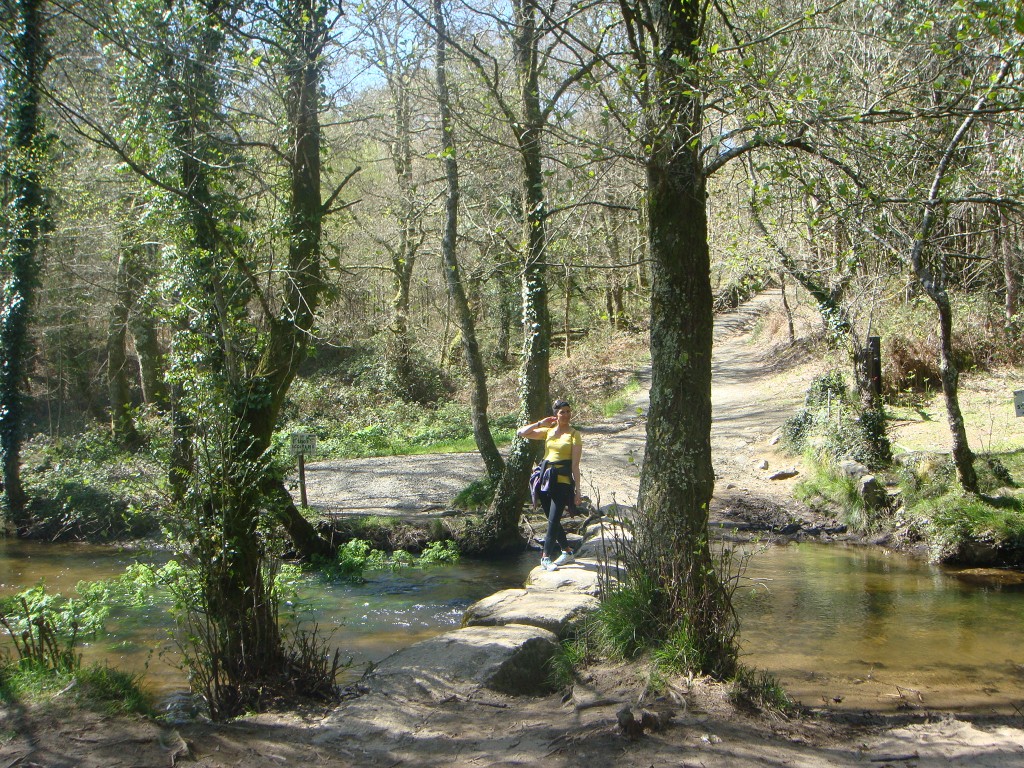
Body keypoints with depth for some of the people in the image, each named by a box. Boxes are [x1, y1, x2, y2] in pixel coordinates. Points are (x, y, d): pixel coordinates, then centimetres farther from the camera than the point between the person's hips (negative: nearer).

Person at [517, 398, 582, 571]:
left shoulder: (574, 435, -1)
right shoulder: (548, 431, 12)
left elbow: (575, 465, -5)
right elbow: (521, 432, 11)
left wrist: (577, 490, -8)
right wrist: (540, 423, 3)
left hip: (562, 481, -5)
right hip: (545, 479, 5)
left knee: (553, 520, -10)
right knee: (552, 520, 12)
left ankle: (546, 558, -7)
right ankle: (567, 552, 26)